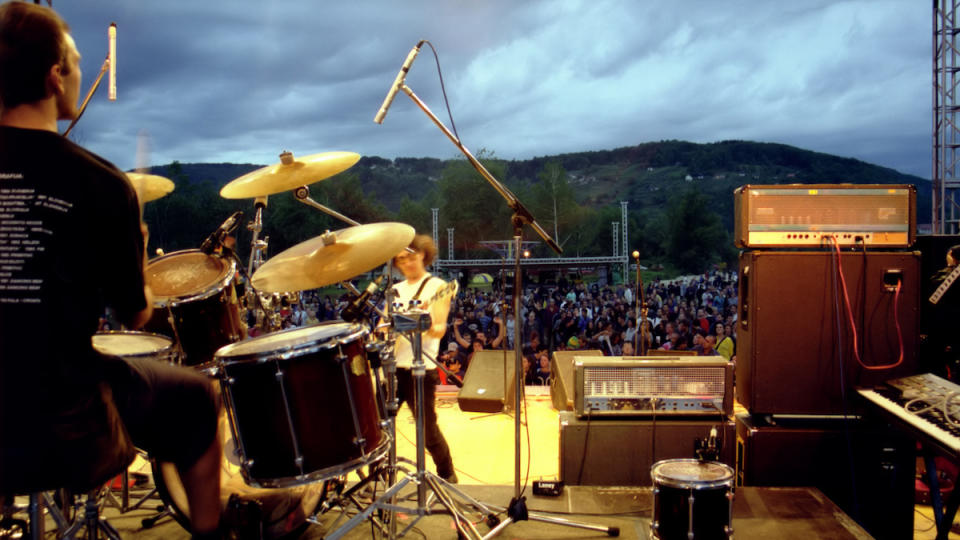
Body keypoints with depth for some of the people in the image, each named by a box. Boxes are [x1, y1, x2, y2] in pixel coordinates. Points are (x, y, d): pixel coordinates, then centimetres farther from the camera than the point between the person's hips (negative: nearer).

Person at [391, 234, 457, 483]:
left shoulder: (436, 286, 0)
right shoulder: (396, 290, 17)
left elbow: (440, 329, -11)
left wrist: (428, 327, -32)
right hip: (391, 366, 5)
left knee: (427, 429, 1)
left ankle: (447, 476, 22)